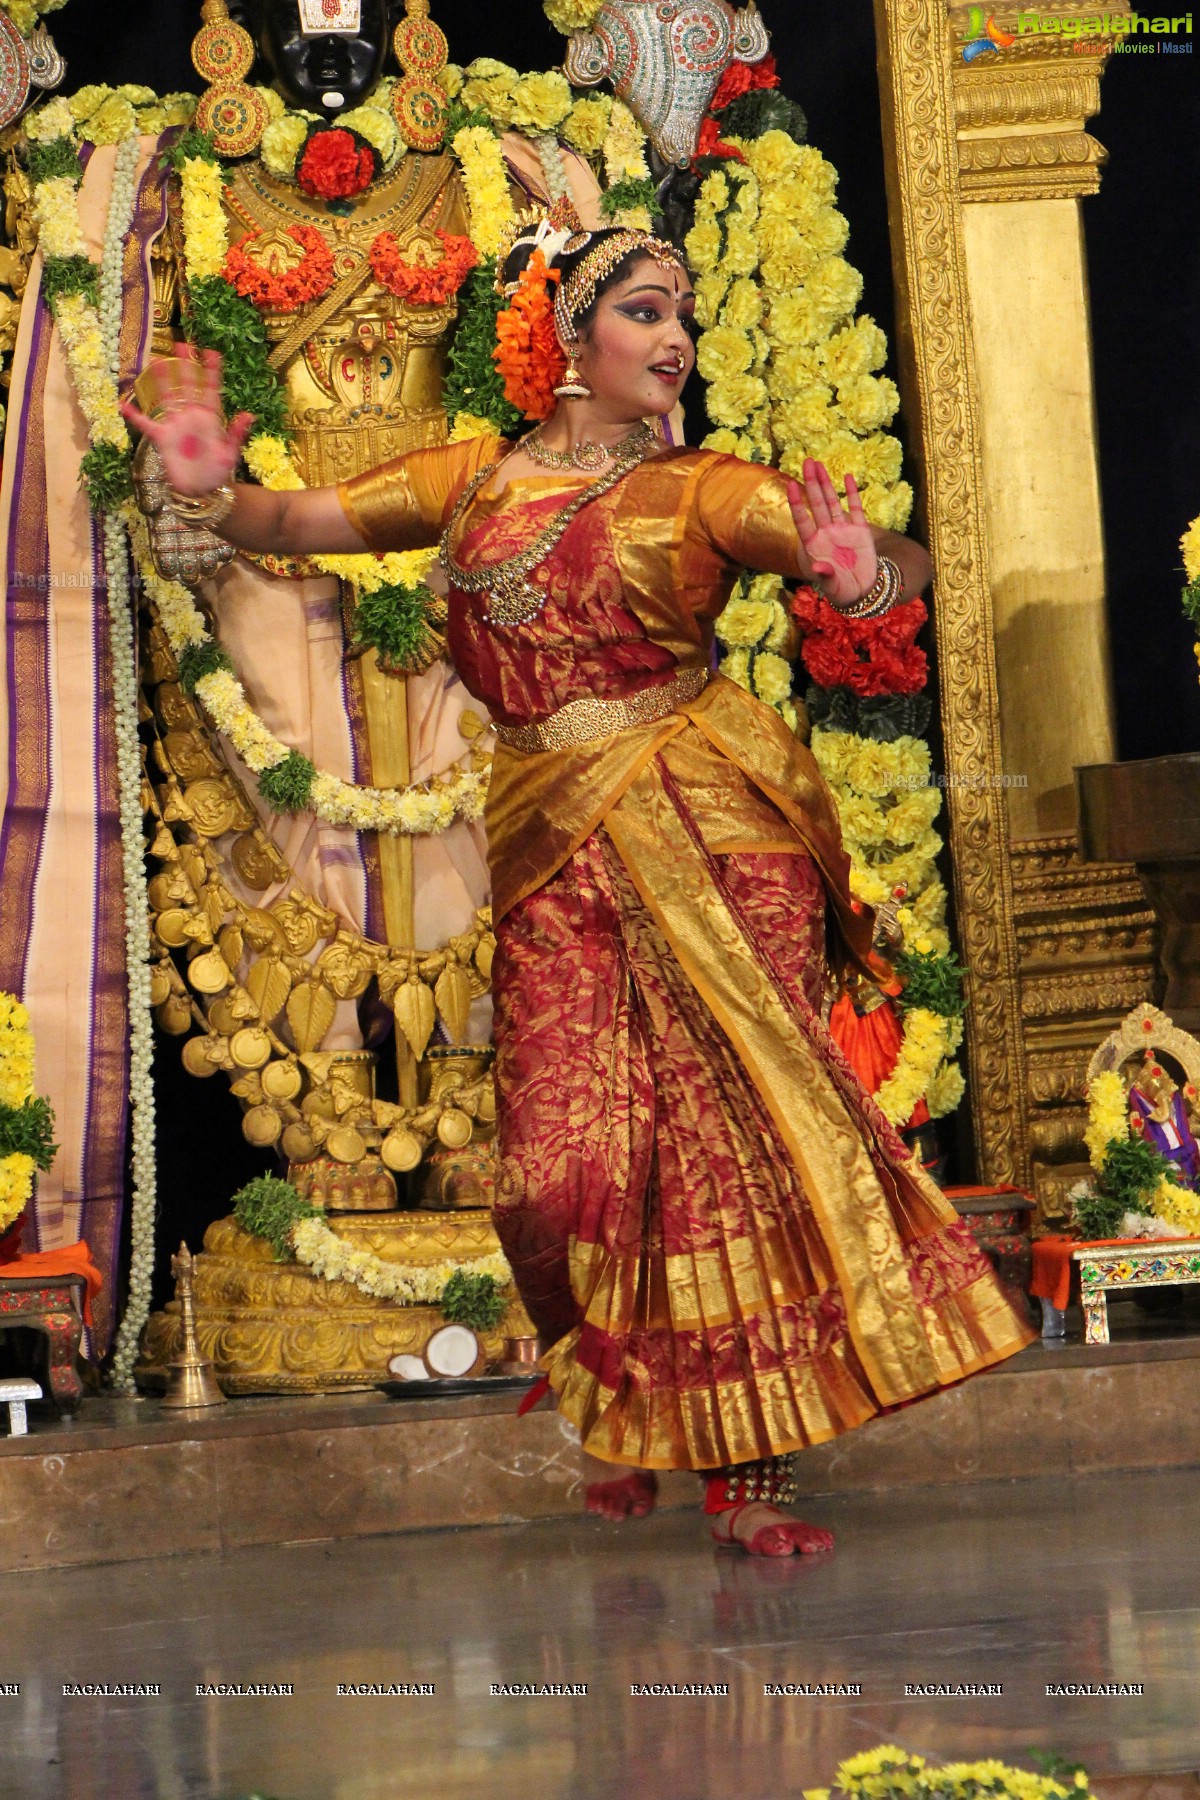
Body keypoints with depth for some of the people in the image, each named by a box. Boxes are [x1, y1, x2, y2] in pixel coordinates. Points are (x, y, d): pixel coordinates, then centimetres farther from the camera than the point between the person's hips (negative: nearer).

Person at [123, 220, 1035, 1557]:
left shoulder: (701, 490, 5)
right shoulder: (475, 480, 13)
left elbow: (902, 560, -5)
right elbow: (293, 527, 14)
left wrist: (865, 576, -29)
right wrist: (214, 492, -8)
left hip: (712, 837, -1)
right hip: (558, 856, 2)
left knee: (737, 1131, -7)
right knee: (562, 1172, -6)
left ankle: (746, 1464, 1)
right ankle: (632, 1420, 20)